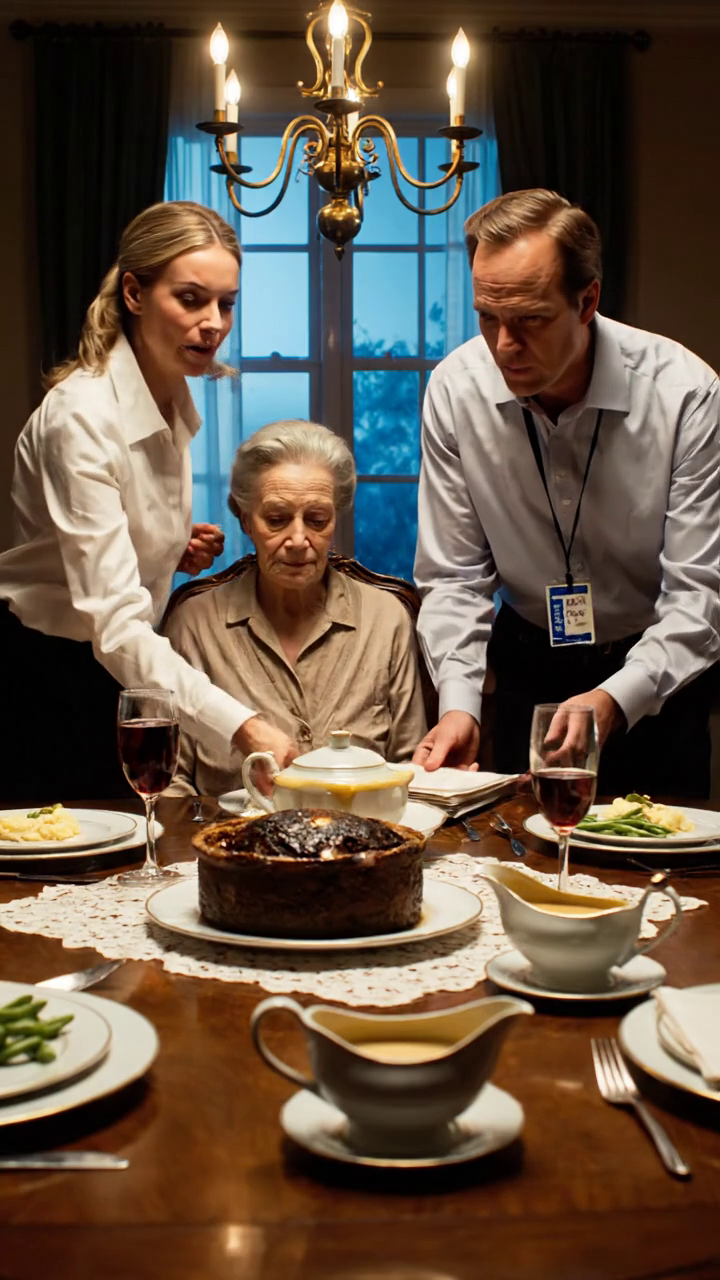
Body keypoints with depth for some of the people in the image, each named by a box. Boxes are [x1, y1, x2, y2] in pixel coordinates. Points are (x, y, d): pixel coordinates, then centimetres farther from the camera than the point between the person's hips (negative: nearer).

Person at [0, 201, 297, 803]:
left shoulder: (176, 399, 1)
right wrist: (241, 726, -44)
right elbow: (114, 622, -34)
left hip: (117, 677, 8)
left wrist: (178, 552, -3)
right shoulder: (81, 415, -25)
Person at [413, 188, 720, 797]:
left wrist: (614, 698, -37)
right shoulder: (455, 389, -15)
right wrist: (459, 702, -24)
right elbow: (454, 576, -9)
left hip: (655, 670, -2)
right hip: (528, 661, 2)